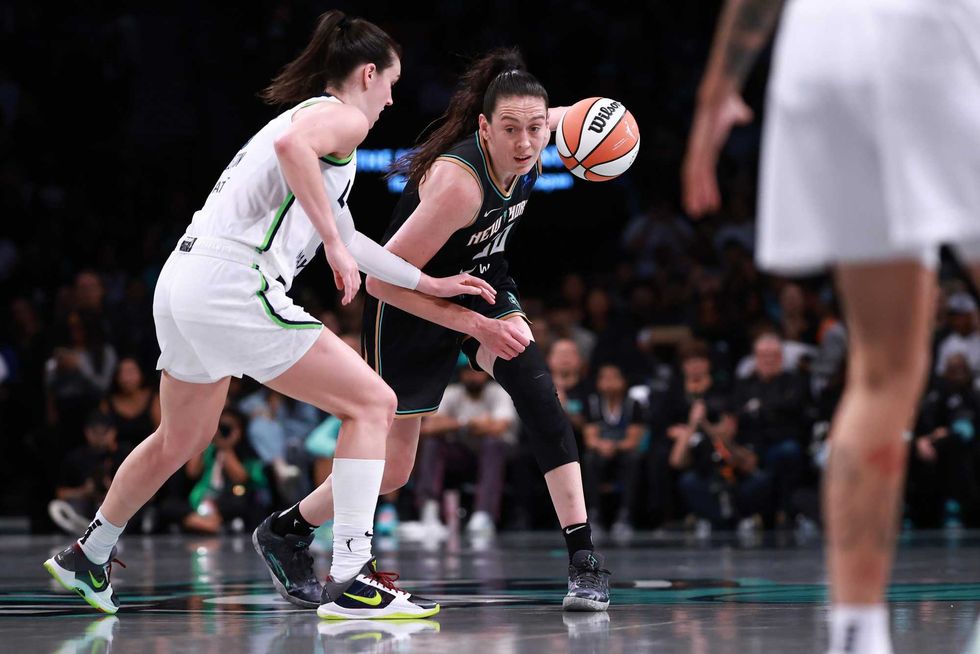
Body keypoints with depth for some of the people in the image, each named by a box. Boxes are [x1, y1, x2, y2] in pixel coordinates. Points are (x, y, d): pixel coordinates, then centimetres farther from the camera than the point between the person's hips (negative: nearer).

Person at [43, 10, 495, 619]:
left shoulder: (308, 113, 27)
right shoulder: (341, 117, -1)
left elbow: (344, 235, 34)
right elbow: (291, 145, -27)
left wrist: (431, 283, 35)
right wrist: (335, 244, -23)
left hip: (186, 280, 10)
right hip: (233, 286, -10)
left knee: (182, 440, 29)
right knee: (372, 403, -5)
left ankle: (87, 558, 44)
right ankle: (349, 581, -12)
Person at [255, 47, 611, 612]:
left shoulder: (527, 151, -16)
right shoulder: (458, 181, -37)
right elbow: (383, 279, -33)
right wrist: (478, 327, -34)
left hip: (483, 288, 5)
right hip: (412, 309, -5)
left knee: (538, 393, -23)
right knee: (392, 469, 8)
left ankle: (584, 557, -21)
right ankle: (282, 531, 34)